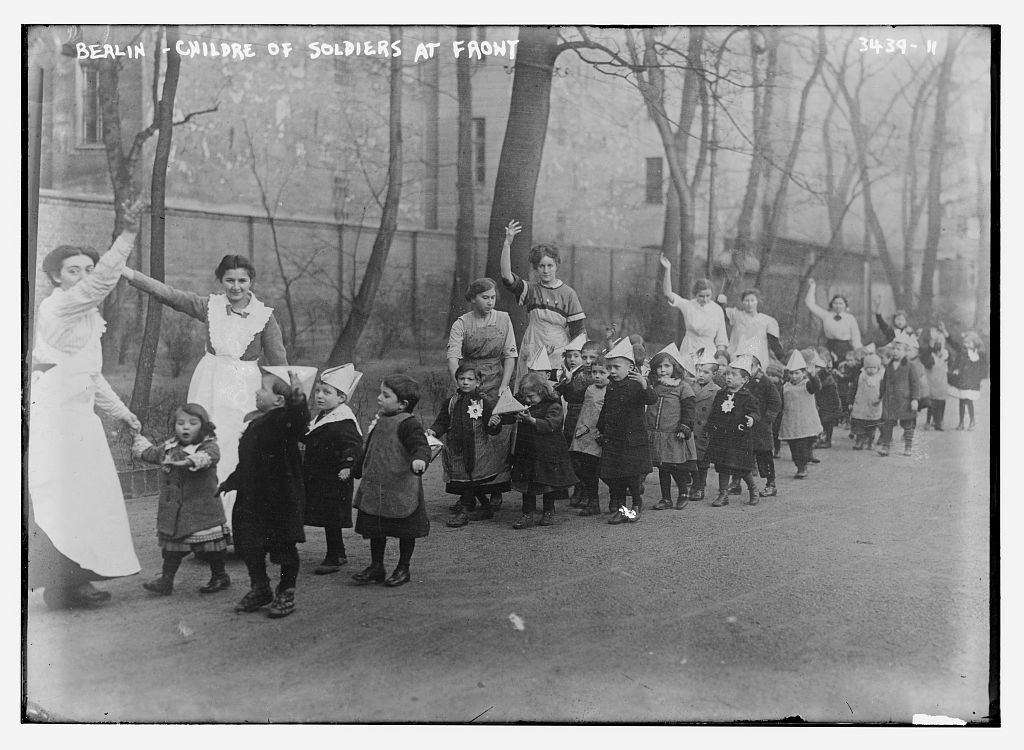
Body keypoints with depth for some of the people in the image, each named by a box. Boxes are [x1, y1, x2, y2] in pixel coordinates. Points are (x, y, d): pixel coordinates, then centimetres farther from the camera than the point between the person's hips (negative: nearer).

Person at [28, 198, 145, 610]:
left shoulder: (86, 317, 21)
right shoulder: (57, 306, -8)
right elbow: (102, 282, -26)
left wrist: (120, 410, 27)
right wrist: (126, 236, -32)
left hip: (77, 414, 10)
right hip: (55, 416, -10)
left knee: (82, 495, 11)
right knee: (62, 496, -9)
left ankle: (76, 576, 20)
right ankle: (64, 584, -4)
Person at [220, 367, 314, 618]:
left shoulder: (285, 421, -14)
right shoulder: (256, 423, 11)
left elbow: (299, 421, -40)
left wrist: (297, 399, -57)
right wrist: (231, 481, 29)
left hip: (280, 500, -8)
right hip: (252, 498, 8)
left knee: (284, 546, 5)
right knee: (250, 546, 13)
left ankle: (286, 594, 20)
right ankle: (259, 588, 31)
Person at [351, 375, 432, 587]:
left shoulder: (408, 424, -15)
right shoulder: (379, 421, 11)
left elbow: (421, 446, -28)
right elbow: (368, 452, 24)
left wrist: (419, 459, -50)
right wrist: (355, 470, 33)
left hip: (401, 491, -8)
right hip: (375, 488, 8)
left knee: (405, 531, 7)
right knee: (375, 529, 13)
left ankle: (403, 569, 22)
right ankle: (376, 567, 27)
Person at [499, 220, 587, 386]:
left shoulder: (567, 293, 2)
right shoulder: (531, 290, 6)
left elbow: (579, 330, 4)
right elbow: (506, 275, -10)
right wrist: (507, 244, -18)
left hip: (559, 353, -1)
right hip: (532, 353, 1)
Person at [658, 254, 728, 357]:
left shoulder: (717, 310, 4)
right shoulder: (688, 306, 0)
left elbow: (721, 340, 8)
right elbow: (668, 294, -12)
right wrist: (667, 269, -20)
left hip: (709, 351, 1)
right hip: (689, 351, -1)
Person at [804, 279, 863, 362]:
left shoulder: (851, 319, 3)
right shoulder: (825, 315, 6)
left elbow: (856, 339, 5)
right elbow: (810, 304, 6)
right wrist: (812, 287, 6)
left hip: (846, 350, -1)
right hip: (830, 349, 1)